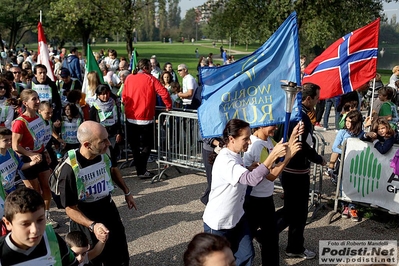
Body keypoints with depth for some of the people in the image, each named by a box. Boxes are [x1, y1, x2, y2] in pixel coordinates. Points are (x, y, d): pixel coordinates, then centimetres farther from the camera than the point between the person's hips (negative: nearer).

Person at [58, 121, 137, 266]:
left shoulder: (105, 153, -15)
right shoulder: (69, 169, -31)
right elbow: (70, 208, -23)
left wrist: (126, 192, 15)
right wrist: (92, 225, -37)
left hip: (109, 211, 5)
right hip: (85, 220, -5)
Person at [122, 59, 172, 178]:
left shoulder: (129, 78, 5)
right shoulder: (151, 79, -6)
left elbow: (124, 96, 10)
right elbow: (164, 93, -13)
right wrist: (169, 106, 2)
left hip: (130, 118, 4)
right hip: (145, 118, -4)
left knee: (134, 145, 16)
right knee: (147, 145, 6)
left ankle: (139, 168, 23)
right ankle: (142, 171, -1)